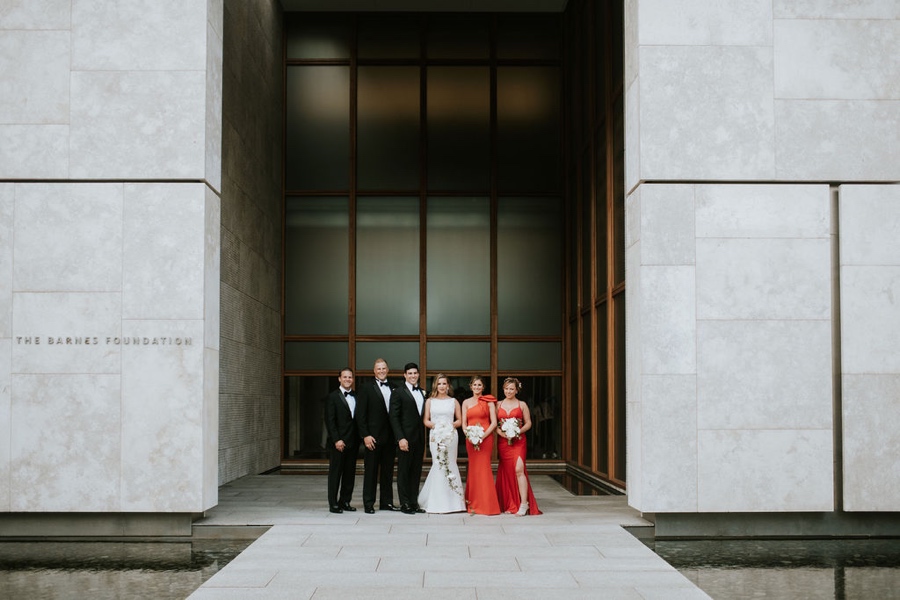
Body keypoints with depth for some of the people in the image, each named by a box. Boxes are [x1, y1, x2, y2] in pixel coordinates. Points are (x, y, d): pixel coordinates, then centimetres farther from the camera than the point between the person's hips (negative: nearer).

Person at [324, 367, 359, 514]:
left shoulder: (357, 397, 12)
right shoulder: (332, 397, -3)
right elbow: (329, 421, -7)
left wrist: (360, 438, 2)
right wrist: (336, 440, -14)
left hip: (353, 442, 5)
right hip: (338, 442, -5)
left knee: (350, 473, 7)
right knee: (335, 473, -1)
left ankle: (345, 501, 15)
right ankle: (333, 503, 4)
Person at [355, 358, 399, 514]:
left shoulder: (393, 388, 11)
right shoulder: (366, 388, -1)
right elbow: (360, 414, -5)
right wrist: (365, 435, -12)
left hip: (390, 437, 4)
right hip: (373, 437, -4)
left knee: (388, 471, 10)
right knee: (370, 471, 1)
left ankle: (387, 502, 19)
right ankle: (368, 504, 7)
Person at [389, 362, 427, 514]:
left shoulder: (423, 393, 14)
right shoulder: (398, 393, -4)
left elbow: (424, 416, 13)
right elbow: (394, 417, -9)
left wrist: (425, 440, 7)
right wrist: (400, 438, -16)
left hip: (420, 438, 6)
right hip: (406, 438, -6)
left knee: (416, 472, 9)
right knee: (404, 472, 1)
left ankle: (414, 503, 15)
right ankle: (405, 504, 6)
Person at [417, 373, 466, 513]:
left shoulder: (453, 401, 10)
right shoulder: (430, 401, 9)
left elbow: (460, 420, 11)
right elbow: (425, 420, 6)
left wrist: (452, 425, -7)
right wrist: (434, 425, -11)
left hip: (451, 435, 1)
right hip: (435, 435, -1)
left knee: (449, 464, -2)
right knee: (438, 464, -9)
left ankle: (451, 501, 6)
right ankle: (438, 502, -2)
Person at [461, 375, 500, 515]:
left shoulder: (489, 402, 4)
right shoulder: (466, 402, 13)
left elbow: (494, 423, -2)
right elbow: (464, 423, 9)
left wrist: (483, 436, -13)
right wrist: (468, 434, -9)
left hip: (486, 438, -3)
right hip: (471, 439, 3)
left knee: (483, 467, -8)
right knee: (473, 468, 2)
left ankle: (486, 504, -4)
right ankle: (474, 503, 7)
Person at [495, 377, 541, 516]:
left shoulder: (522, 405, 6)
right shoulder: (499, 405, 12)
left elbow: (528, 423, 5)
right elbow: (494, 423, 9)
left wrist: (518, 431, -11)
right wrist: (501, 432, -9)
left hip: (518, 441, -3)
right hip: (503, 442, 3)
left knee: (519, 469, -18)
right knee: (506, 471, 3)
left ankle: (524, 504, -17)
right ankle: (510, 504, 12)